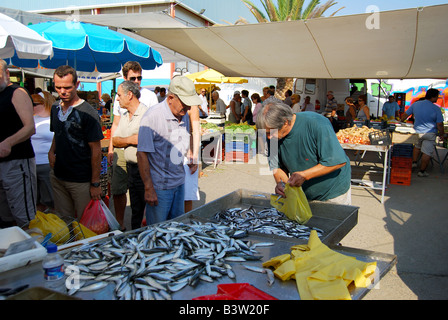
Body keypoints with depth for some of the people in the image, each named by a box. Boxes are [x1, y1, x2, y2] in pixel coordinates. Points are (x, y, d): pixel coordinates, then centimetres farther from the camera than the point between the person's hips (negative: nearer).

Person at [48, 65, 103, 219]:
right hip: (58, 176, 6)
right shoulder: (55, 108, 7)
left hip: (81, 181, -6)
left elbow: (96, 150, -14)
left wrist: (95, 183, -14)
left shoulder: (88, 113, -15)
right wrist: (52, 151, 2)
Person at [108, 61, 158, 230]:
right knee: (117, 190, 6)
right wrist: (111, 148, 13)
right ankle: (120, 224, 22)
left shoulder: (150, 96, -1)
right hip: (122, 149, 4)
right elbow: (115, 124, 18)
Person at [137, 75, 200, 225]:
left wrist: (191, 157, 10)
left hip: (179, 183, 7)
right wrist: (148, 189, -18)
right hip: (159, 186, -7)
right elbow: (142, 154, -18)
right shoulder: (152, 117, -18)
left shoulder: (184, 115, 5)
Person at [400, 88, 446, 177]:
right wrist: (442, 135, 2)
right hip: (429, 134, -5)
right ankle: (422, 171, 8)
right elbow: (439, 125, -11)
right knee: (427, 152, 3)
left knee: (417, 146, 29)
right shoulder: (436, 109, -14)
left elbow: (405, 115, 7)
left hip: (417, 132, 5)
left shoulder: (415, 104, -2)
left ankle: (414, 162, 29)